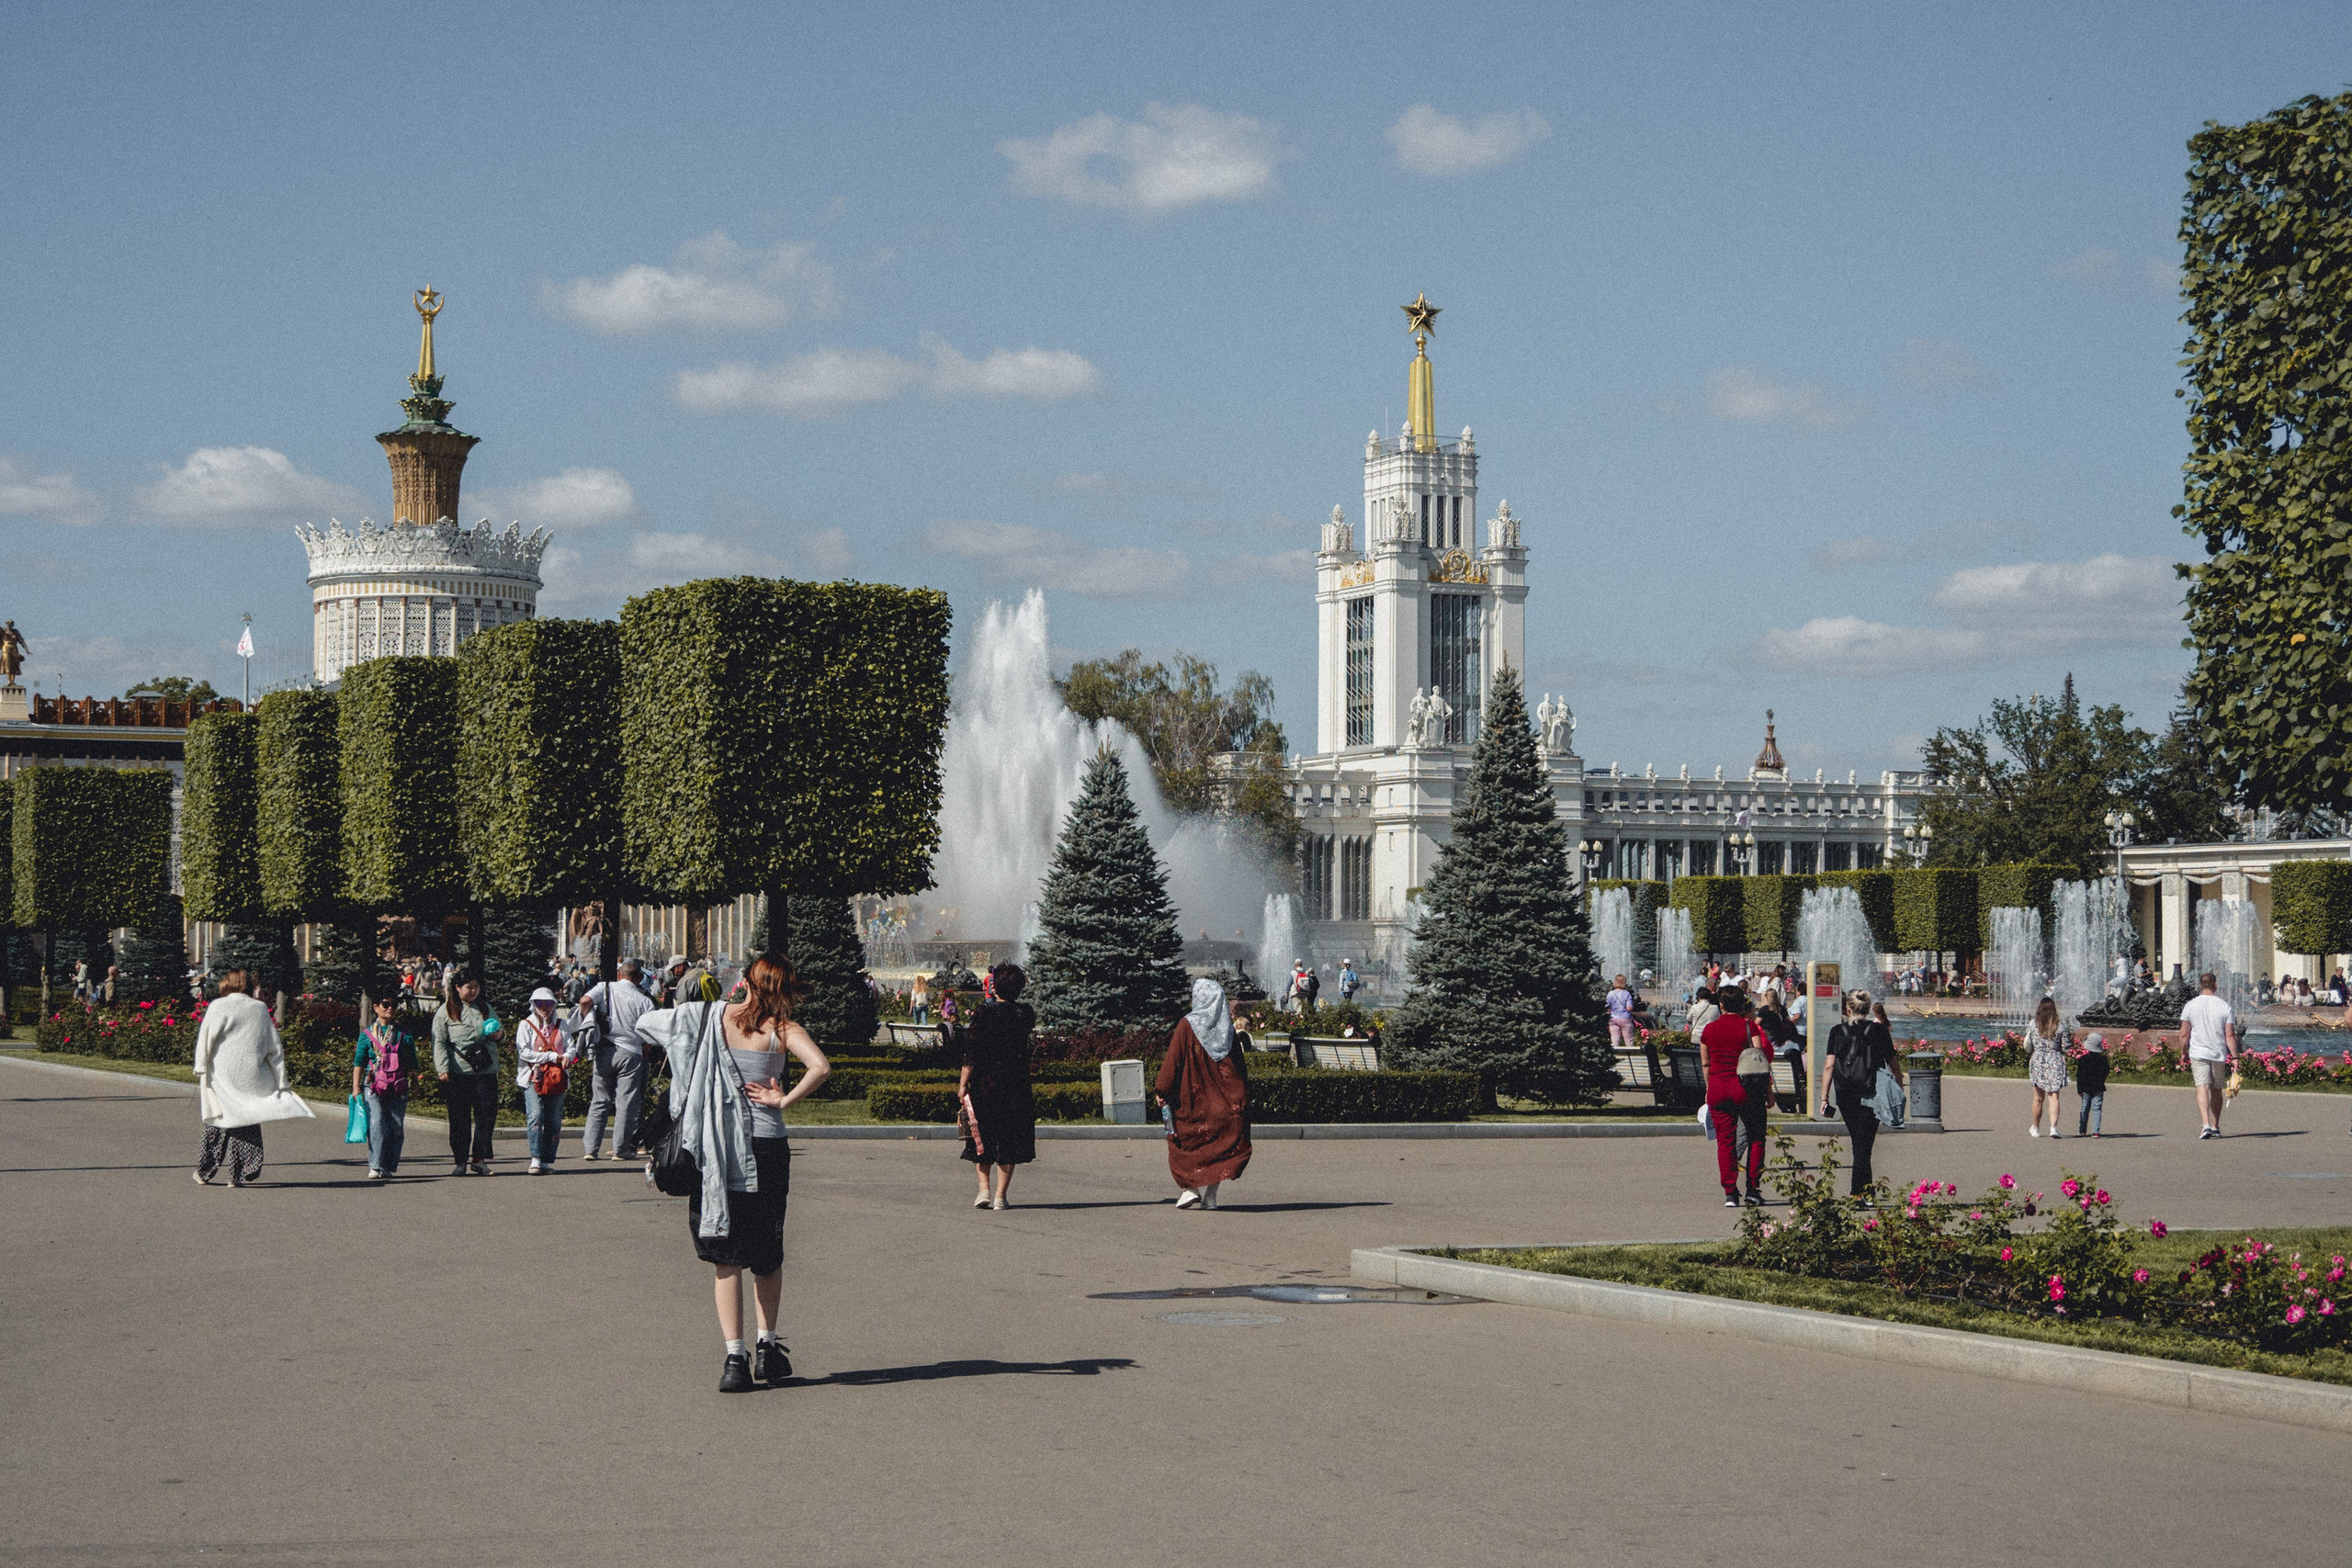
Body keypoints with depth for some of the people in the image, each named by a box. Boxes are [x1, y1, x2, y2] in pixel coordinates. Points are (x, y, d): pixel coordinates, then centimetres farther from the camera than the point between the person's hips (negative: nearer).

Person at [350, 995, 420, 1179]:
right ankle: (375, 1167, -11)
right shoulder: (367, 1034, 7)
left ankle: (389, 1167, 9)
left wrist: (415, 1081, 8)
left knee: (397, 1128, 1)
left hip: (398, 1089, 2)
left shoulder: (404, 1034, 10)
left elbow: (412, 1063, 15)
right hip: (373, 1087, -2)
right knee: (377, 1126, -12)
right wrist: (356, 1086, 1)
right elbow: (359, 1062, 8)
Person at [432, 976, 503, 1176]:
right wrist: (442, 1068, -10)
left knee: (487, 1114, -4)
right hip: (458, 1073, -3)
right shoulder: (446, 1011, 4)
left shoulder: (485, 1009, 17)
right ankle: (461, 1160, 7)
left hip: (486, 1070, 3)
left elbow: (499, 1031, 28)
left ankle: (479, 1158, 3)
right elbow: (439, 1042, 0)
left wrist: (498, 1035, 3)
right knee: (459, 1117, 0)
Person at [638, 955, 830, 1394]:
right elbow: (821, 1067, -21)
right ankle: (768, 1346, 22)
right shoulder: (782, 1030, -4)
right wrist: (784, 1099, -10)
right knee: (768, 1253, 18)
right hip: (766, 1147, -1)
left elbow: (645, 1023, 11)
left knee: (725, 1256, 5)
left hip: (715, 1150, 1)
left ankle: (734, 1357, -3)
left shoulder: (712, 1017, 2)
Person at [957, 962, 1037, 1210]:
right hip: (1016, 1087, 2)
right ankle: (1000, 1195, 2)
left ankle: (984, 1189, -1)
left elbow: (972, 1053, -11)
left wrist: (963, 1085, -6)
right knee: (1009, 1142, 7)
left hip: (984, 1084, -2)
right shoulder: (1025, 1013, 1)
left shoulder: (985, 1013, -9)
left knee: (981, 1141, 11)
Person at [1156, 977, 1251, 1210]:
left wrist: (1161, 1090, -5)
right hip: (1223, 1101, 3)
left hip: (1191, 1096, -3)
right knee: (1218, 1143, 8)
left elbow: (1173, 1059, -10)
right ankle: (1210, 1196, 2)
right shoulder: (1228, 1027, 4)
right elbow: (1239, 1064, 7)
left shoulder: (1187, 1025, -8)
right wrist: (1242, 1093, 14)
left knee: (1183, 1142, 11)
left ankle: (1189, 1187, -2)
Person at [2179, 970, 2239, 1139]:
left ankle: (2206, 1125, -25)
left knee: (2202, 1088, -8)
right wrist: (2235, 1057, -1)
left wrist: (2183, 1053, 12)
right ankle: (2216, 1127, 24)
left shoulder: (2190, 1005, -3)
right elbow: (2230, 1035, -5)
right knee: (2217, 1090, 15)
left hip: (2198, 1054, -2)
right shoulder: (2224, 1006, -2)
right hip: (2219, 1055, 2)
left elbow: (2184, 1034, -1)